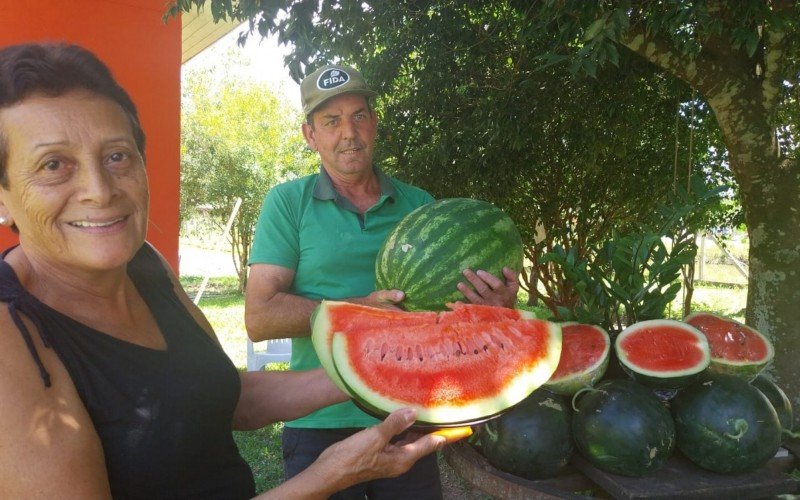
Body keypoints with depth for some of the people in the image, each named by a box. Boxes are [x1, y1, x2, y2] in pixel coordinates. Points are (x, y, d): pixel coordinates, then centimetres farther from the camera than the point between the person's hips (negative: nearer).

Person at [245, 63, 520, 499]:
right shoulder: (287, 202, -3)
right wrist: (360, 309, -20)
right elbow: (259, 318, -10)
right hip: (321, 426, -2)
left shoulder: (419, 204, 4)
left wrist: (495, 305, -16)